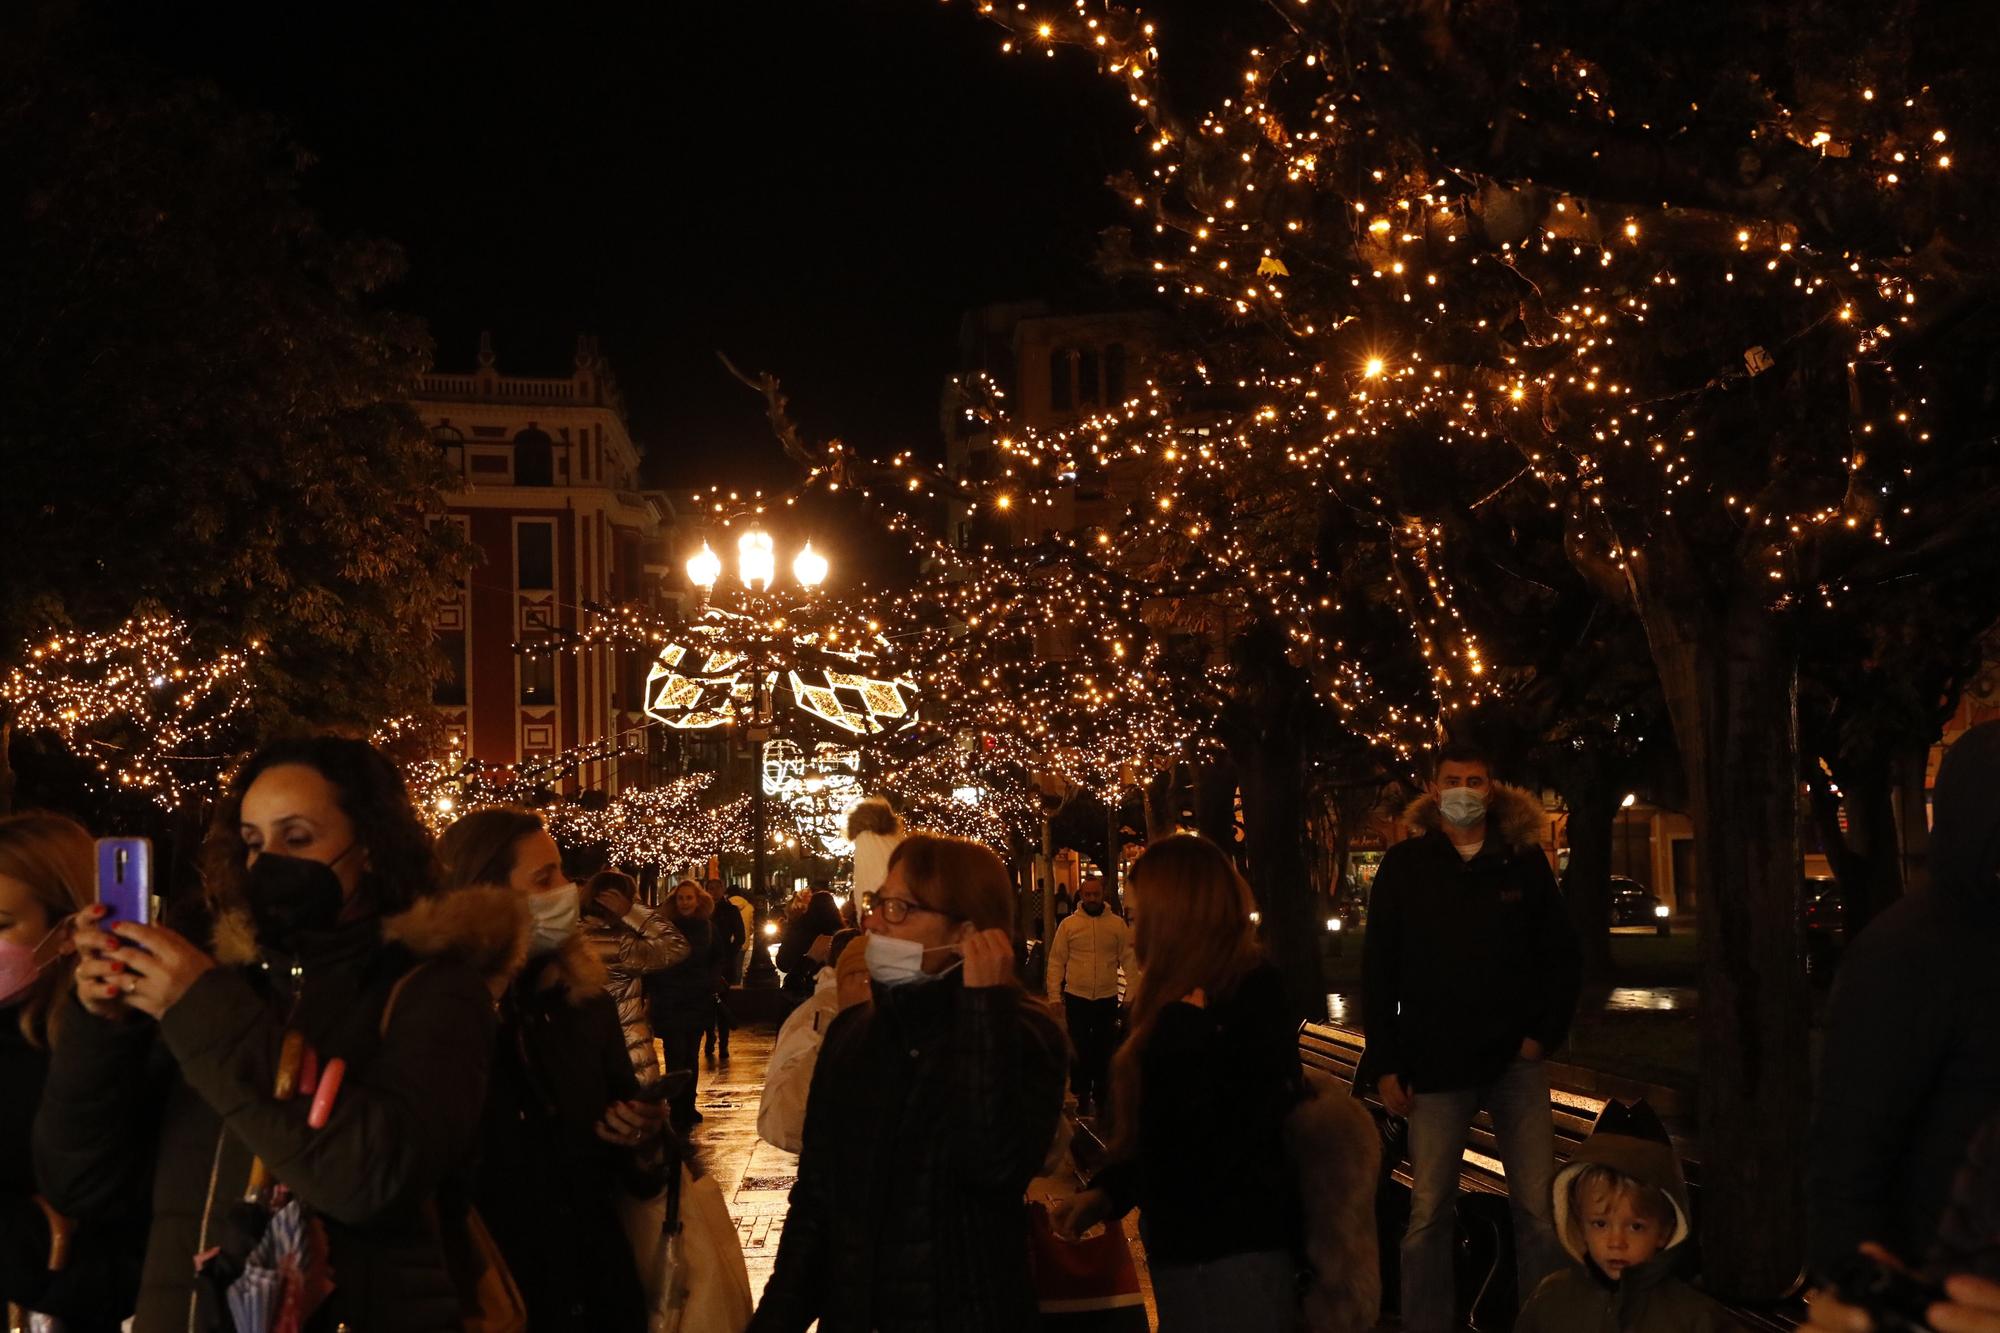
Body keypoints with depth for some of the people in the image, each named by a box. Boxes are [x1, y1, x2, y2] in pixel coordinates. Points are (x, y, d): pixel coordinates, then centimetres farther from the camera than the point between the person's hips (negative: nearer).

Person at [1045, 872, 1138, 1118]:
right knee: (1079, 1049, 7)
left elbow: (1129, 960, 2)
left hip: (1107, 997, 0)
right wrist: (1054, 996, -4)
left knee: (1104, 1049, 10)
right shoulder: (1068, 924, -2)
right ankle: (1082, 1096, 20)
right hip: (1076, 997, 0)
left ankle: (1102, 1094, 23)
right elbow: (1056, 961, 0)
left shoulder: (1117, 924, 0)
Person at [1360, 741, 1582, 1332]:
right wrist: (1384, 1065, -1)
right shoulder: (1404, 866, 3)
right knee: (1429, 1215, -1)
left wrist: (1543, 1033, -1)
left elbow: (1562, 954, 10)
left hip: (1515, 1060, 1)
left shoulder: (1524, 861, 5)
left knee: (1538, 1209, -1)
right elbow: (1378, 969, 4)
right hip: (1436, 1065, -1)